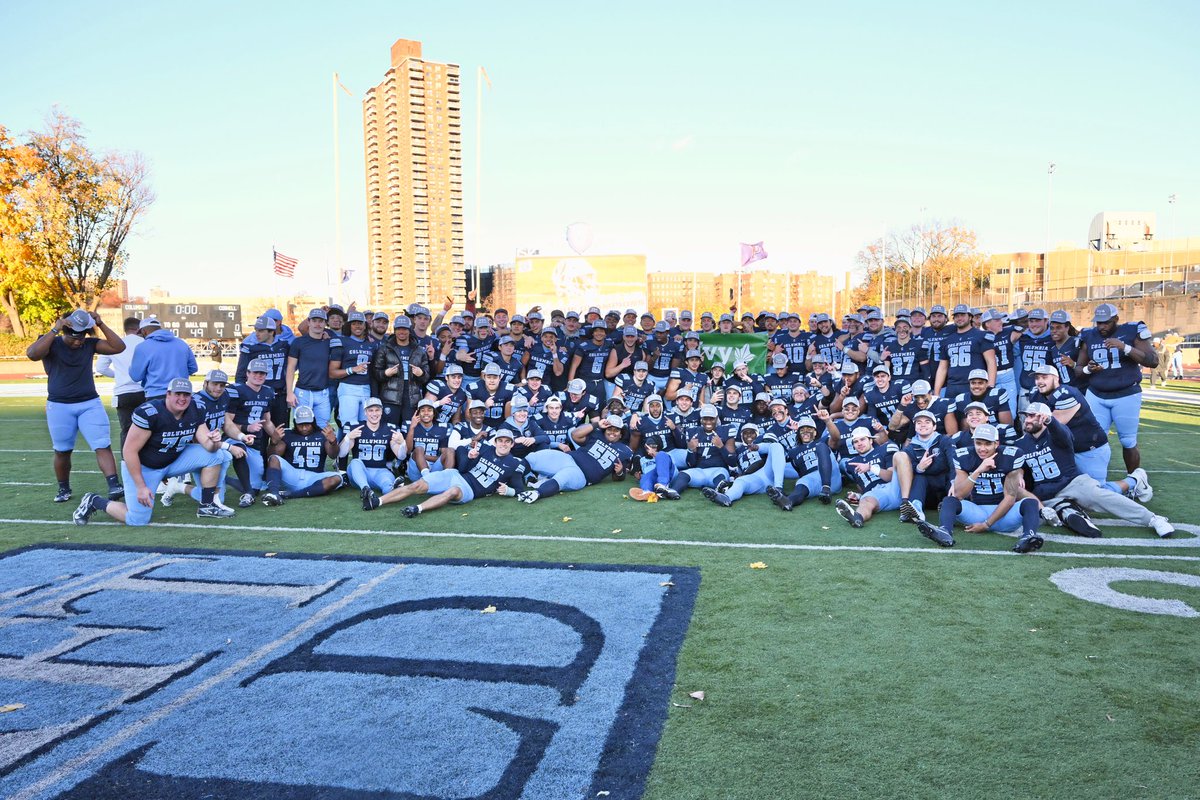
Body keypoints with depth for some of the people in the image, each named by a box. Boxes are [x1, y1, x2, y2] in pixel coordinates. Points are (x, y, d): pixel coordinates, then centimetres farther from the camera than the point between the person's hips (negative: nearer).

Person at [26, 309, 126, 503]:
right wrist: (54, 329, -27)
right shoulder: (52, 343, -5)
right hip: (59, 406, -1)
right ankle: (64, 489, 28)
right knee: (62, 451, 11)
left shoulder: (90, 344, 2)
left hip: (90, 404, 1)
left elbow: (119, 347, -6)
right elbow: (32, 354, -25)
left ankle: (114, 486, -16)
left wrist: (101, 324, -13)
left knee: (103, 446, -11)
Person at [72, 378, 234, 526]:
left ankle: (207, 506, 0)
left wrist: (214, 442, -37)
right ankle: (94, 502, 19)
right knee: (137, 521, -7)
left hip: (173, 461, 6)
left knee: (215, 454, -12)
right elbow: (129, 451, -25)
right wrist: (140, 486, -25)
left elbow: (207, 445, -11)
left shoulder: (195, 412, -11)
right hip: (141, 466, -6)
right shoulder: (149, 413, -29)